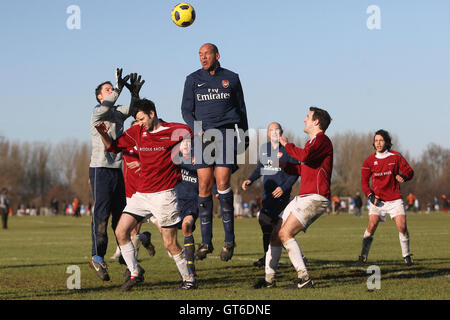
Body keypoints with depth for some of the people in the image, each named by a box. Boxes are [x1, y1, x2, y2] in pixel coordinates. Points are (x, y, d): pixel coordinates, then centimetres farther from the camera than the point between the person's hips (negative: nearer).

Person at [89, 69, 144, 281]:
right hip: (100, 168, -6)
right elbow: (105, 107, -25)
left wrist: (135, 93, -21)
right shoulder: (97, 112, -3)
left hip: (117, 169, 6)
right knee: (101, 214, -9)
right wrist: (119, 88, -34)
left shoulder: (118, 113, 15)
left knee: (121, 213, 7)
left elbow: (131, 111, -4)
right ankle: (98, 258, -5)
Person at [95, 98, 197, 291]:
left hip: (163, 194, -6)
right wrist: (104, 135, -3)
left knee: (170, 244, -6)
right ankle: (135, 273, 10)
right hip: (141, 193, 6)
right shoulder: (137, 132, 9)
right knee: (121, 232, -3)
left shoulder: (176, 131, -6)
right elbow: (114, 147, 17)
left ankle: (189, 280, 11)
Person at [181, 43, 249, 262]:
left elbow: (241, 109, 18)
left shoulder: (231, 78, 9)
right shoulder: (193, 80, 10)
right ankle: (206, 241, 3)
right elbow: (186, 110, 10)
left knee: (222, 182, -13)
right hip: (203, 135, 1)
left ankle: (229, 239, -5)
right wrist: (196, 129, -7)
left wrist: (244, 135, 19)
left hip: (226, 133, -1)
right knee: (204, 186, -3)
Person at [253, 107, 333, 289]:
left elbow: (305, 156, -28)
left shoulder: (322, 140, -9)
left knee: (285, 234, -19)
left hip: (315, 198, -10)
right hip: (302, 197, 10)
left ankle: (304, 278, -16)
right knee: (275, 234, 6)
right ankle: (269, 279, 12)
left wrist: (287, 145, -13)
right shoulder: (312, 142, 23)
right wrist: (284, 165, 19)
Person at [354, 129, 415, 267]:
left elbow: (409, 171, 1)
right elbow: (364, 181, 8)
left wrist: (403, 176, -23)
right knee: (372, 226, -16)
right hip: (377, 199, 0)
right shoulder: (369, 160, 3)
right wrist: (370, 195, -8)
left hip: (395, 199, 0)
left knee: (402, 227, -10)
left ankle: (406, 256, 8)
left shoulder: (396, 156, 1)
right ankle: (363, 257, -10)